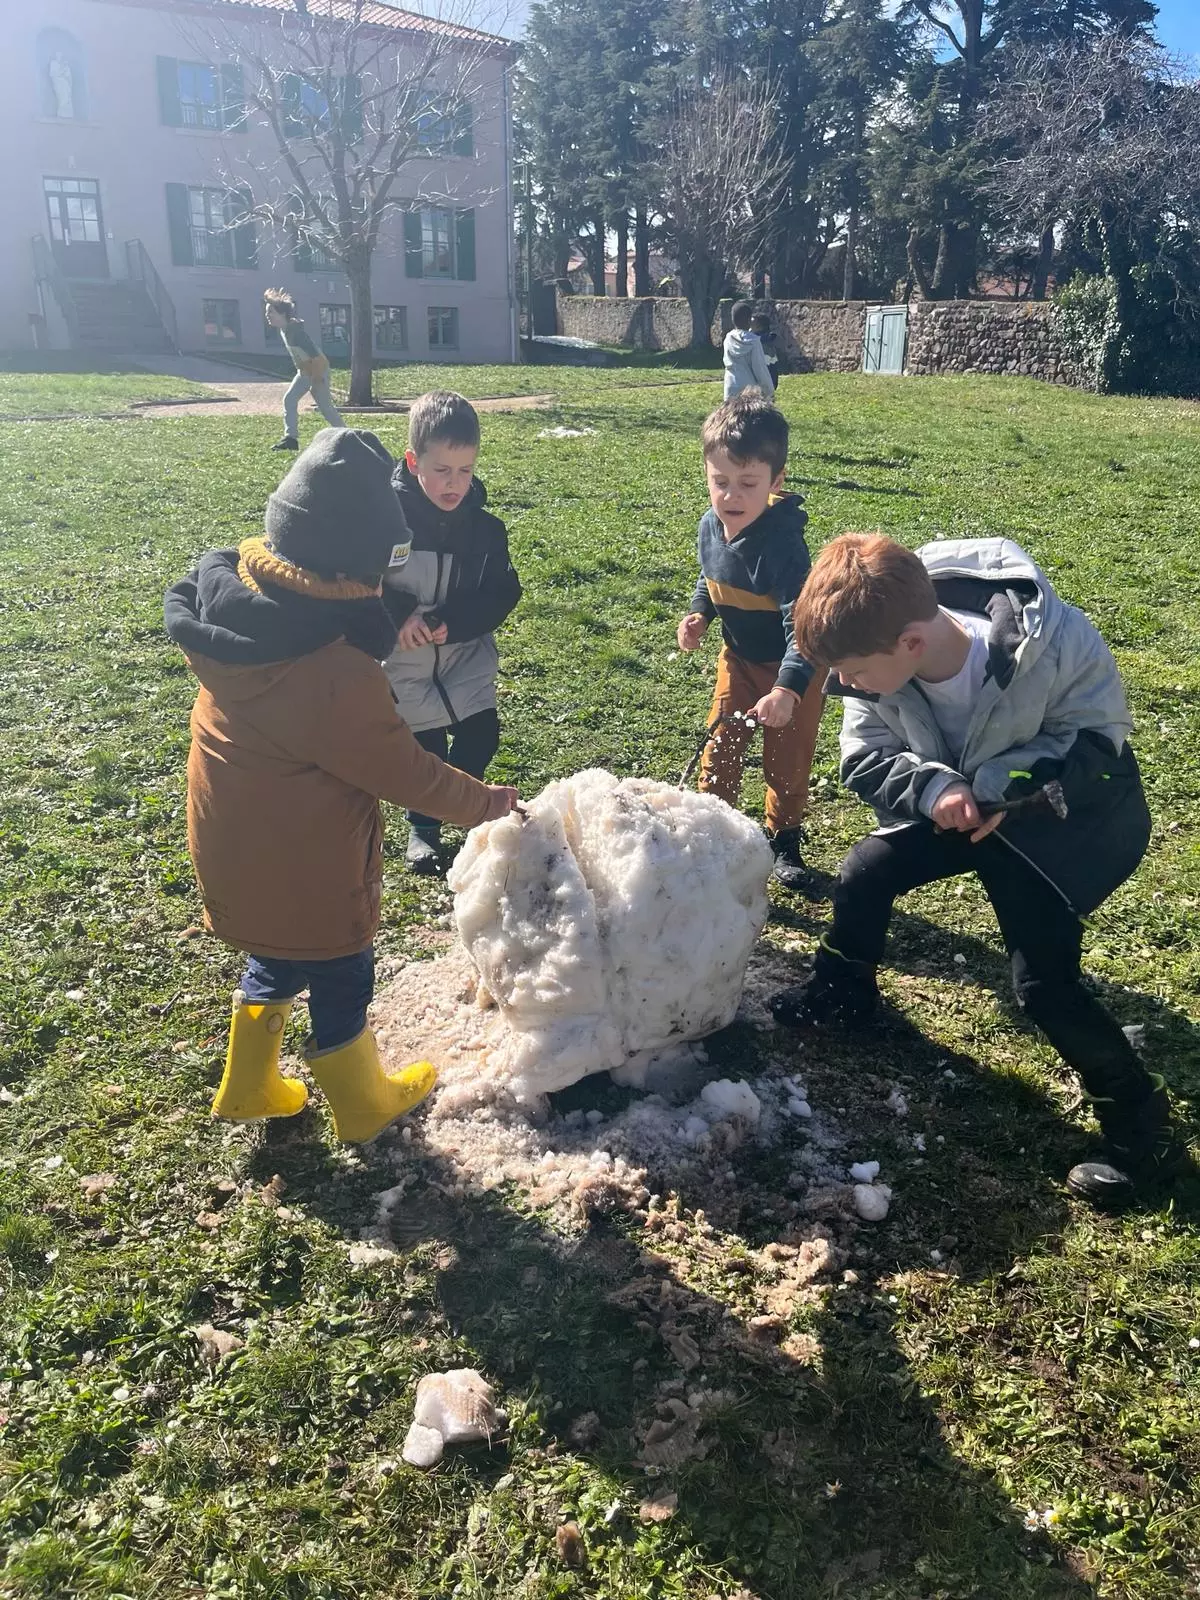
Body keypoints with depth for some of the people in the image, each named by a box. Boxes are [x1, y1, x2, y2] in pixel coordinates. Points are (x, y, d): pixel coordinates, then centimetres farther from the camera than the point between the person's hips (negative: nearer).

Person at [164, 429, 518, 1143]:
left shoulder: (232, 595, -11)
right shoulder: (337, 675, -34)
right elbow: (404, 770, -22)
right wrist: (486, 803, -6)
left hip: (232, 844, 7)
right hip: (304, 867, -7)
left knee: (274, 962, 29)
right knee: (340, 982, 17)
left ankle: (249, 1088, 48)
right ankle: (364, 1103, 41)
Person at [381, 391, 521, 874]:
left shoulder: (484, 525, -8)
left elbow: (503, 593, -7)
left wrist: (447, 622, -22)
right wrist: (400, 614, -25)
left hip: (466, 656, 2)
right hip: (404, 663, -2)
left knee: (481, 735, 3)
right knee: (425, 748, 8)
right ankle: (423, 826, 34)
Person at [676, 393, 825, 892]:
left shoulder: (784, 544, -34)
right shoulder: (710, 527, -12)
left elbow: (803, 624, -38)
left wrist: (787, 689, -50)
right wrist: (697, 616, -8)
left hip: (792, 668, -5)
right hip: (739, 658, 5)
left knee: (787, 761, 9)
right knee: (721, 747, 9)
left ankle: (785, 841, 31)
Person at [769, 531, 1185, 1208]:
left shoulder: (1056, 644, -37)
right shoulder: (878, 657, -24)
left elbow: (1098, 741, -21)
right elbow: (864, 759, -13)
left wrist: (993, 785, -34)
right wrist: (935, 787, -33)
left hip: (1062, 817, -5)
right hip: (953, 806, 5)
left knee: (1044, 982, -11)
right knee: (865, 872, 2)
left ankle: (1143, 1127, 9)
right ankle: (843, 992, 33)